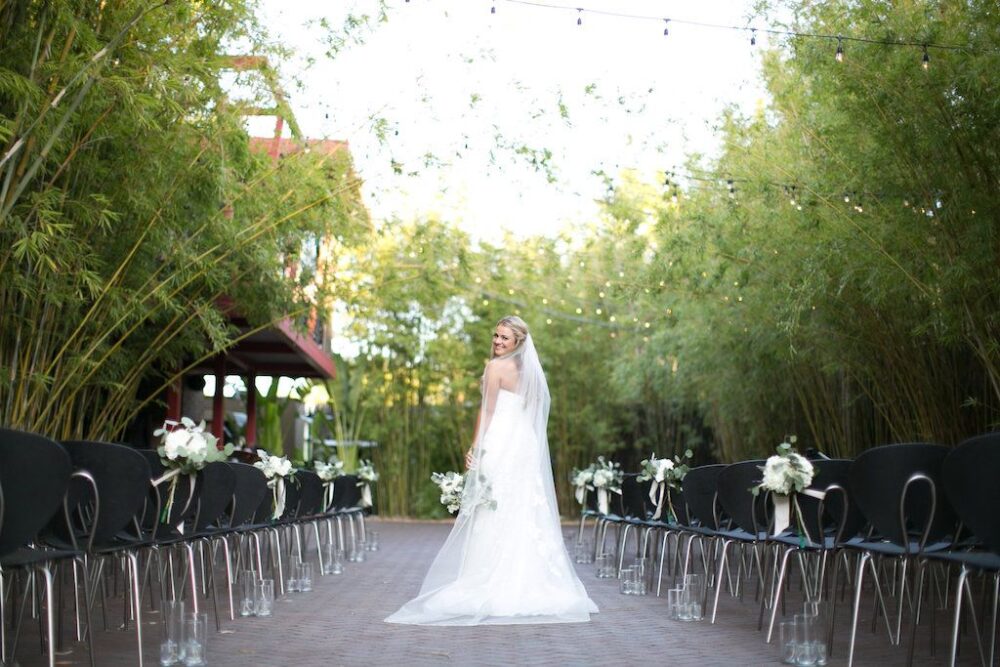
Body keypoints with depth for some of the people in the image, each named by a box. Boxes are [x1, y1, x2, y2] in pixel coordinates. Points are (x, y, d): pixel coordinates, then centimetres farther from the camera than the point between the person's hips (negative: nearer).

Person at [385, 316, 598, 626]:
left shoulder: (495, 367, -6)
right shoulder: (529, 371, 16)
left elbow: (487, 412, -8)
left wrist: (474, 448, -4)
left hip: (499, 446, -7)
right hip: (526, 448, 7)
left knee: (493, 518, -5)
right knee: (527, 518, 6)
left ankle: (492, 586, -6)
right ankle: (530, 585, 8)